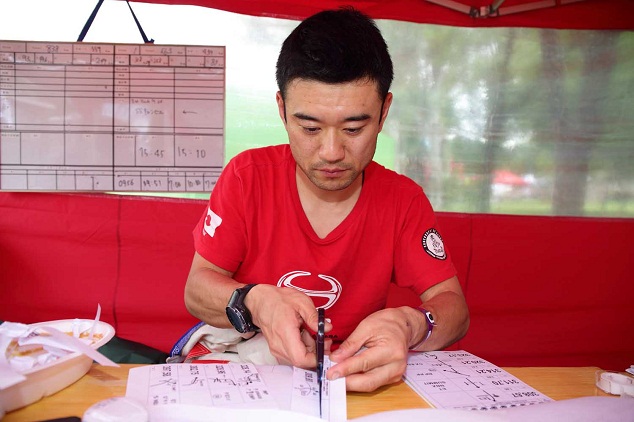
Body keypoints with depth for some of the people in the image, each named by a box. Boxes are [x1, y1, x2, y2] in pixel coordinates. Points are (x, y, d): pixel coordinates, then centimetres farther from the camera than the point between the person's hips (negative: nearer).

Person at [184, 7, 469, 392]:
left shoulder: (404, 200, -7)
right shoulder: (247, 176, -9)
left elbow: (454, 307, -8)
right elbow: (197, 288, -8)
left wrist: (410, 326, -32)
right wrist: (254, 303, -31)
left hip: (358, 377, 1)